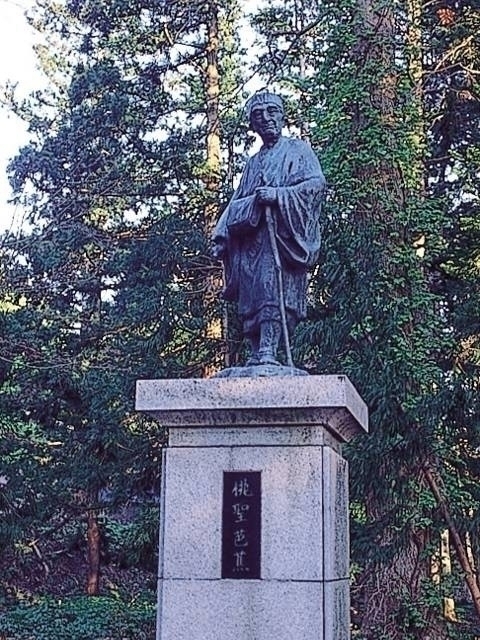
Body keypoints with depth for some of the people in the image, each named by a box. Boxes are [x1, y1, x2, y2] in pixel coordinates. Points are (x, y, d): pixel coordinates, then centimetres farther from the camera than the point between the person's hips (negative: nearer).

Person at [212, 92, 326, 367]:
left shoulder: (297, 149, 12)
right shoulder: (254, 162, 28)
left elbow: (316, 183, -4)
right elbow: (237, 203, 25)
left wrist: (278, 193, -15)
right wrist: (222, 238, 11)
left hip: (282, 234, -6)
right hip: (251, 238, 6)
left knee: (273, 288, -22)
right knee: (251, 296, -4)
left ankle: (268, 351, -31)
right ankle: (256, 354, -6)